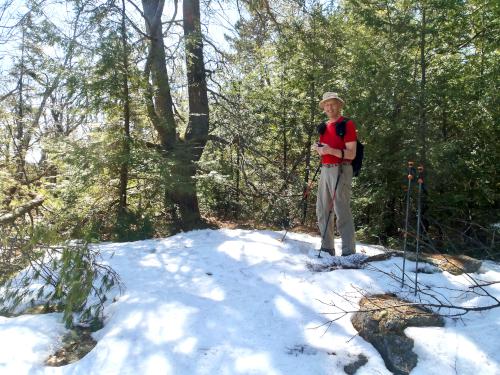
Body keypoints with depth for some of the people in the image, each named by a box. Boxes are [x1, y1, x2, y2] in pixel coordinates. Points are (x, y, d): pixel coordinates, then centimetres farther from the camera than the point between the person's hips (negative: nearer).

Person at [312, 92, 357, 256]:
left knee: (342, 212, -9)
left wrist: (331, 151, -24)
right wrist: (318, 149, 2)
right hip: (325, 170, 8)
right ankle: (327, 248, 20)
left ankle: (349, 253, -3)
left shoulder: (347, 124, -5)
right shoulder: (325, 127, 17)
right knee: (322, 211, 10)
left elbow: (351, 154, -11)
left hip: (340, 170, -8)